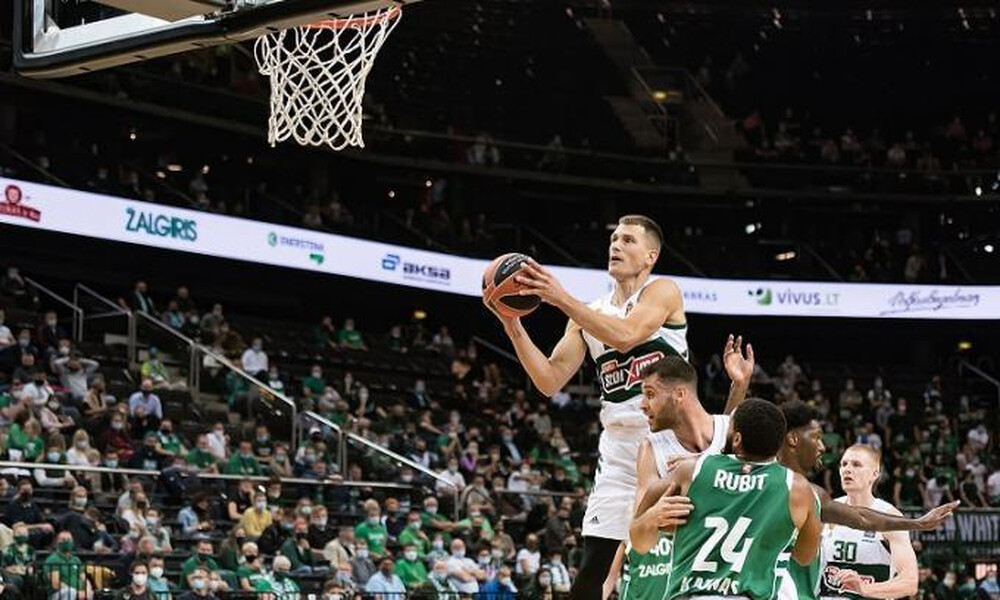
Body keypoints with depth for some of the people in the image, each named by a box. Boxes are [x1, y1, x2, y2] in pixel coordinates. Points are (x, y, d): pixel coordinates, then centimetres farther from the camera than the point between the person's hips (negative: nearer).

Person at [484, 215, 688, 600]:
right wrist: (512, 324, -5)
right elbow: (550, 381, 6)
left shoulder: (663, 292, -3)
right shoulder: (588, 314, 14)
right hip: (619, 446, 5)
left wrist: (561, 299, -26)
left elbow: (626, 334, -23)